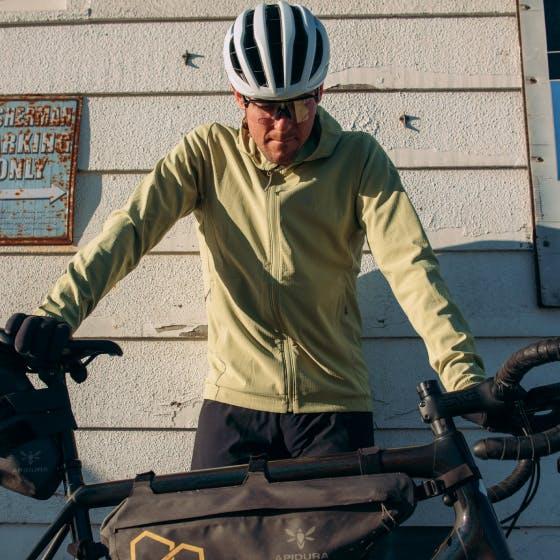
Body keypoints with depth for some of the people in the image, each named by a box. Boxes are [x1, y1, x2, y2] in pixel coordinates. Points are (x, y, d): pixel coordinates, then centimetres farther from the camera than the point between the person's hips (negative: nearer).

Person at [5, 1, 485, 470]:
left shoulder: (359, 159, -4)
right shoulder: (209, 152, -1)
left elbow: (409, 261, -14)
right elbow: (132, 226, -12)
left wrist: (464, 374, -26)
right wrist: (60, 310, -28)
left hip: (333, 405, 0)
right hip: (234, 403, 1)